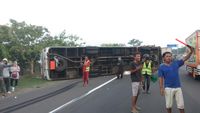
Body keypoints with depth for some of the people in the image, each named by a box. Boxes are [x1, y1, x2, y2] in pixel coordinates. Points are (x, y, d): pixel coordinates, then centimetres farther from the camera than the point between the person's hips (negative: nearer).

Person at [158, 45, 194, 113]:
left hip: (178, 87, 3)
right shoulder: (161, 67, -3)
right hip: (168, 88, -2)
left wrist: (191, 52, -17)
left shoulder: (176, 63, 3)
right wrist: (161, 88, -12)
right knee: (169, 105, 8)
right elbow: (160, 78, -5)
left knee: (181, 105, 9)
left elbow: (185, 58, 0)